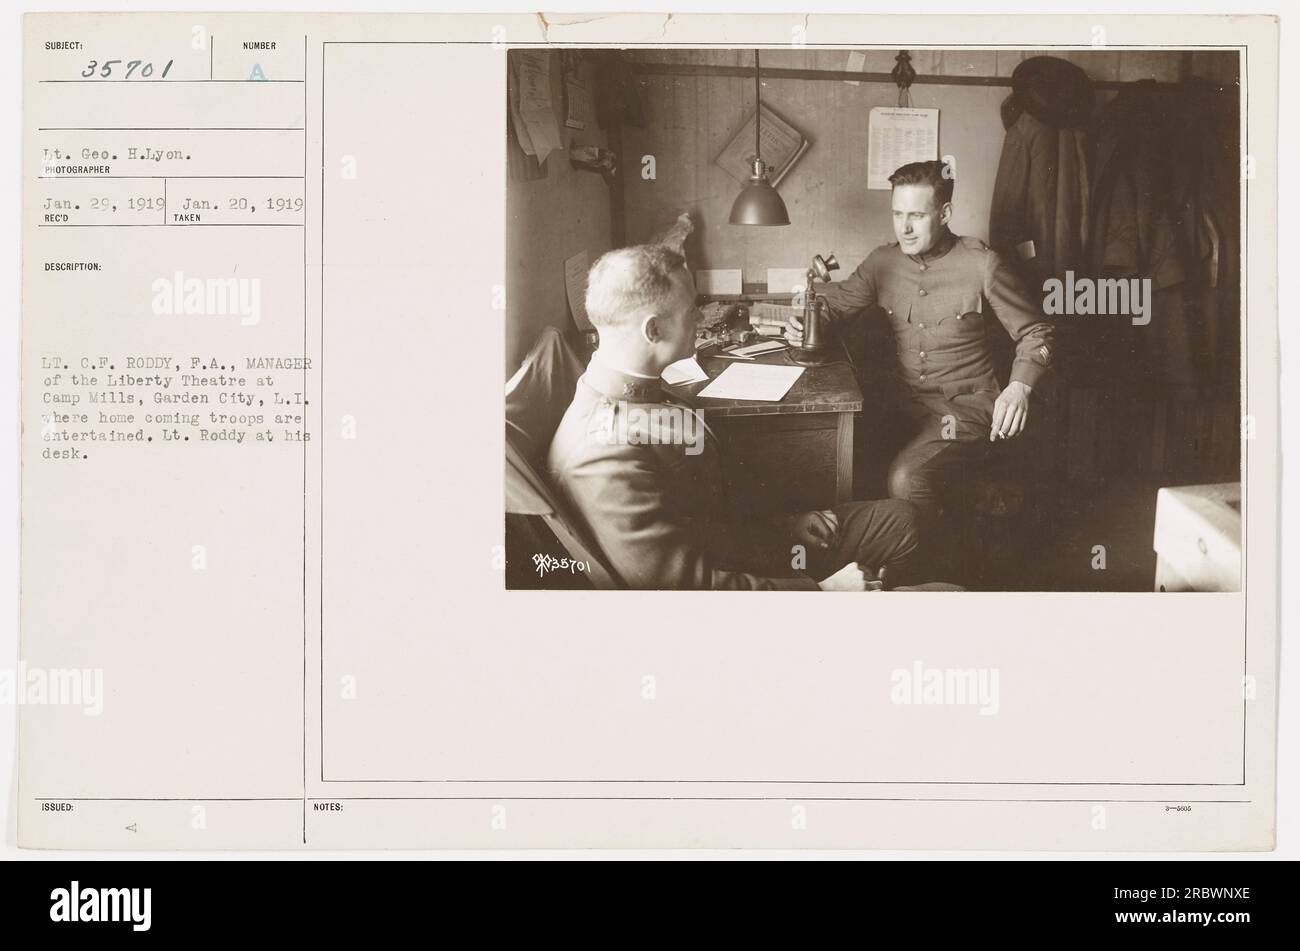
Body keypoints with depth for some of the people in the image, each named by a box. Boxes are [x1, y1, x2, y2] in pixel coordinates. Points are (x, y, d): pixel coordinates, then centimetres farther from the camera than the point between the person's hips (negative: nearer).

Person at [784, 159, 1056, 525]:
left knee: (907, 478, -31)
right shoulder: (883, 262, 6)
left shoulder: (981, 265, -7)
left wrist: (1018, 388, -21)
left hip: (966, 408, -5)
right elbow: (837, 300, 19)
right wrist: (802, 322, -5)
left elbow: (1035, 333, -2)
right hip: (906, 405, 5)